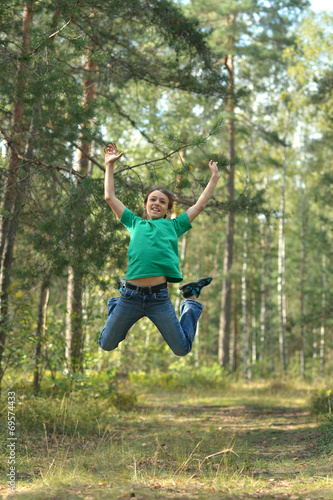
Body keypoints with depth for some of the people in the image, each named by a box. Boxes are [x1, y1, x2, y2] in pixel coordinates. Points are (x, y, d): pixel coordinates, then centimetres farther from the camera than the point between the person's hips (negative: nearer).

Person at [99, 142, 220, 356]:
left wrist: (214, 177, 29)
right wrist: (109, 165, 27)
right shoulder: (135, 223, 20)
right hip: (131, 295, 1)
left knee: (182, 350, 7)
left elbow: (200, 204, 25)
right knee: (106, 345, 11)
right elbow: (110, 197, 23)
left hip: (159, 296, -1)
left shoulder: (173, 226, 19)